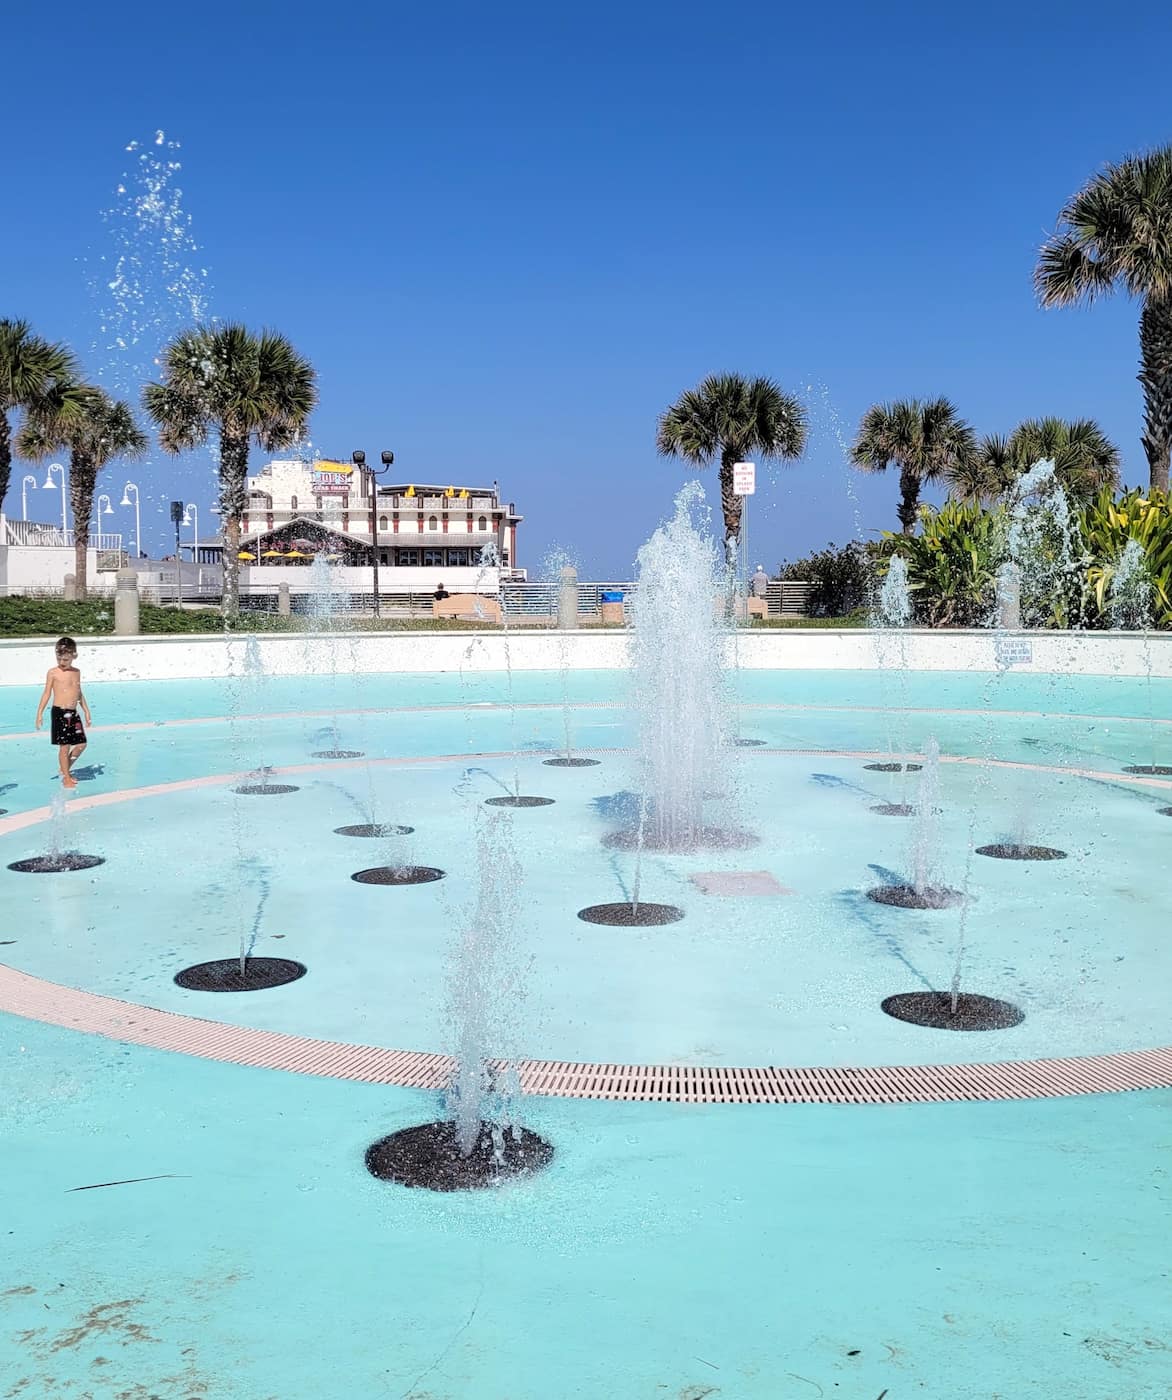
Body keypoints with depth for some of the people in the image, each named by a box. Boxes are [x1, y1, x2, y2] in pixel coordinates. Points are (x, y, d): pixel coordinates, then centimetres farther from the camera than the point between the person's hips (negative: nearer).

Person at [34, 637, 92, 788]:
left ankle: (66, 769, 23)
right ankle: (66, 778, 5)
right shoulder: (53, 673, -4)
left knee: (81, 743, 5)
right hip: (59, 713, -5)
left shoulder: (76, 672, 11)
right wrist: (39, 713, -5)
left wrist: (86, 711, 21)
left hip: (73, 713, 6)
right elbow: (47, 693, -2)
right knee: (64, 746, -4)